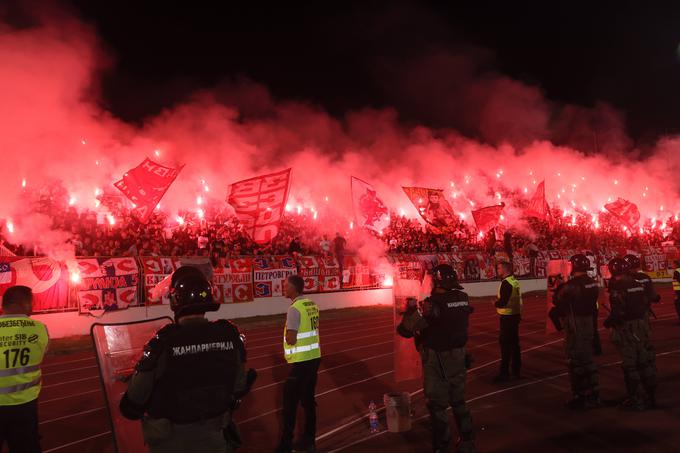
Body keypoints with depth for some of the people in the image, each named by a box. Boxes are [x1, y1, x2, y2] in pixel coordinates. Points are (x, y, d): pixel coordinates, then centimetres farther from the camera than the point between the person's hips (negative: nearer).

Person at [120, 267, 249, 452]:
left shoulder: (164, 342, -25)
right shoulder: (230, 335, -15)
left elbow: (137, 396, -14)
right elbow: (239, 388, -2)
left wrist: (130, 410, 8)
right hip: (214, 436, 3)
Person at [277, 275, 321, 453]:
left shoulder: (294, 309, -18)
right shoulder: (312, 305, 7)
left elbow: (291, 339, -21)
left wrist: (286, 333, -2)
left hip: (301, 361, -8)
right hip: (314, 357, 8)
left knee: (290, 402, 4)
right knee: (308, 399, 17)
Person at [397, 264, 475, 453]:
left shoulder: (432, 303, -24)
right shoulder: (463, 298, -3)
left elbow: (407, 329, -21)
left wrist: (411, 309, -3)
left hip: (437, 359, -6)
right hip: (458, 355, 6)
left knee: (437, 403, 10)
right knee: (458, 400, 22)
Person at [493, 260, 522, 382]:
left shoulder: (506, 283, -19)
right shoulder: (515, 281, 10)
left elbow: (502, 302, -24)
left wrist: (495, 303, -5)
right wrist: (499, 302, 9)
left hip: (507, 317, -9)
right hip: (515, 315, 9)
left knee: (505, 344, -4)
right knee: (514, 343, 17)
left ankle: (504, 373, 0)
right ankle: (516, 371, 27)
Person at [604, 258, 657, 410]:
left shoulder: (617, 287, -17)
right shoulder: (637, 284, 6)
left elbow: (618, 312, -21)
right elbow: (646, 304, 11)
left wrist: (608, 322, -6)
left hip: (626, 328, -7)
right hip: (641, 324, 7)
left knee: (630, 364, 1)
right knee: (646, 360, 15)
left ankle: (635, 399, 7)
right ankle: (651, 395, 25)